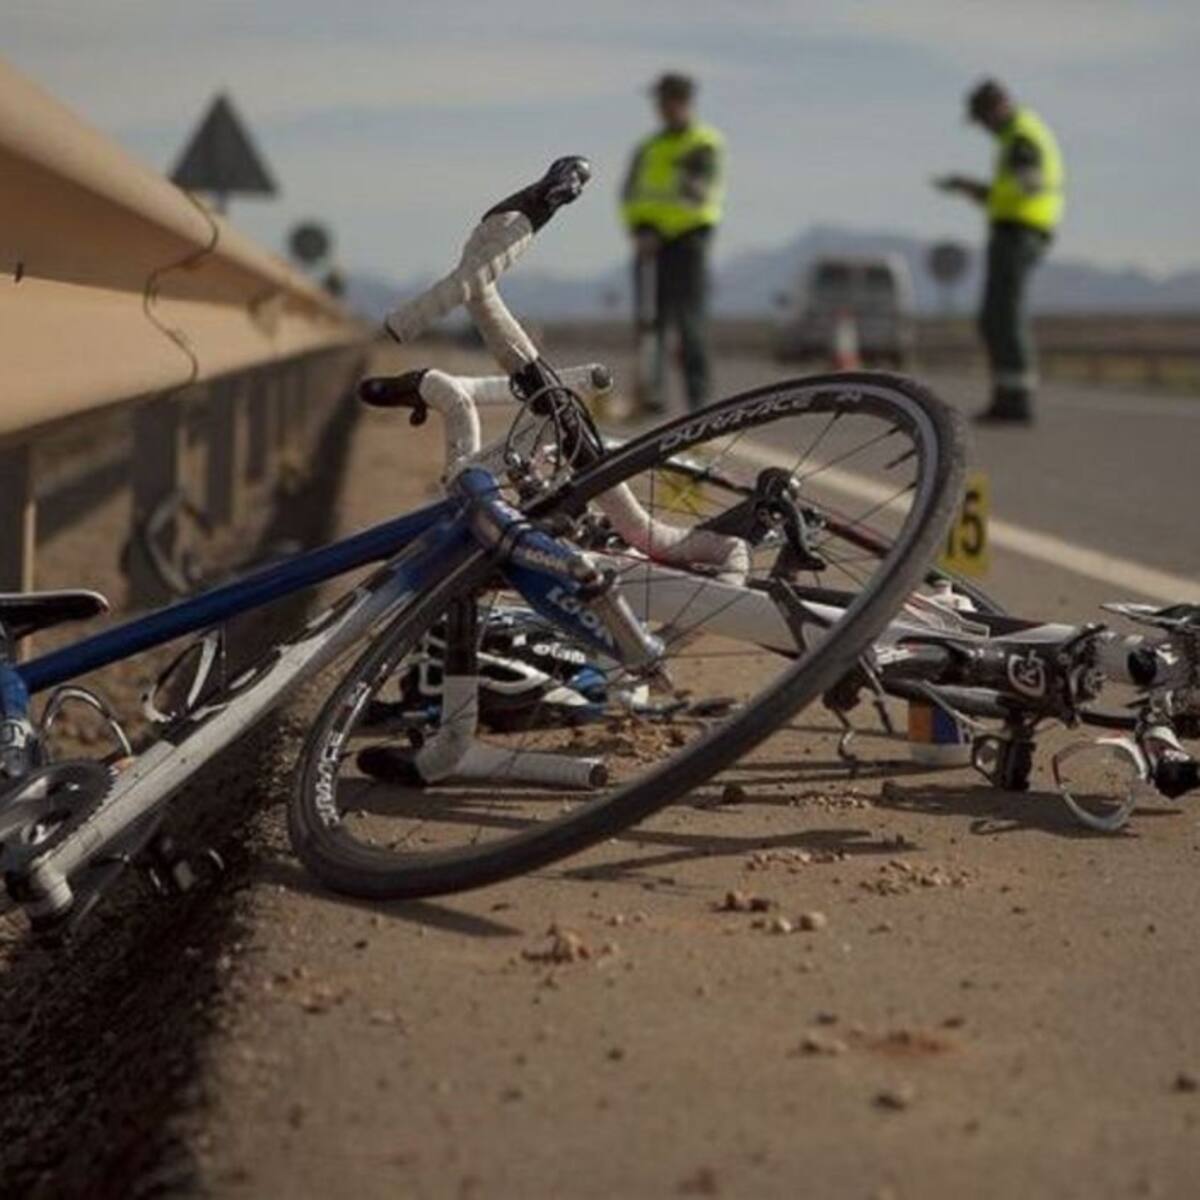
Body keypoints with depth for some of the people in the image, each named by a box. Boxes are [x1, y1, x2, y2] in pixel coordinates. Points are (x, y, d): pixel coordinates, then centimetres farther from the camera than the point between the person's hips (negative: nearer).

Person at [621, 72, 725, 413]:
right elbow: (630, 194, 12)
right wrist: (639, 228, -8)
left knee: (690, 321, -9)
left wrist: (657, 232, -15)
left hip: (688, 238, -5)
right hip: (650, 243, 5)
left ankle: (699, 397, -9)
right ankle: (651, 392, 1)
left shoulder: (707, 145, 2)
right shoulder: (648, 148, 19)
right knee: (651, 319, 0)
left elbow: (700, 193, -10)